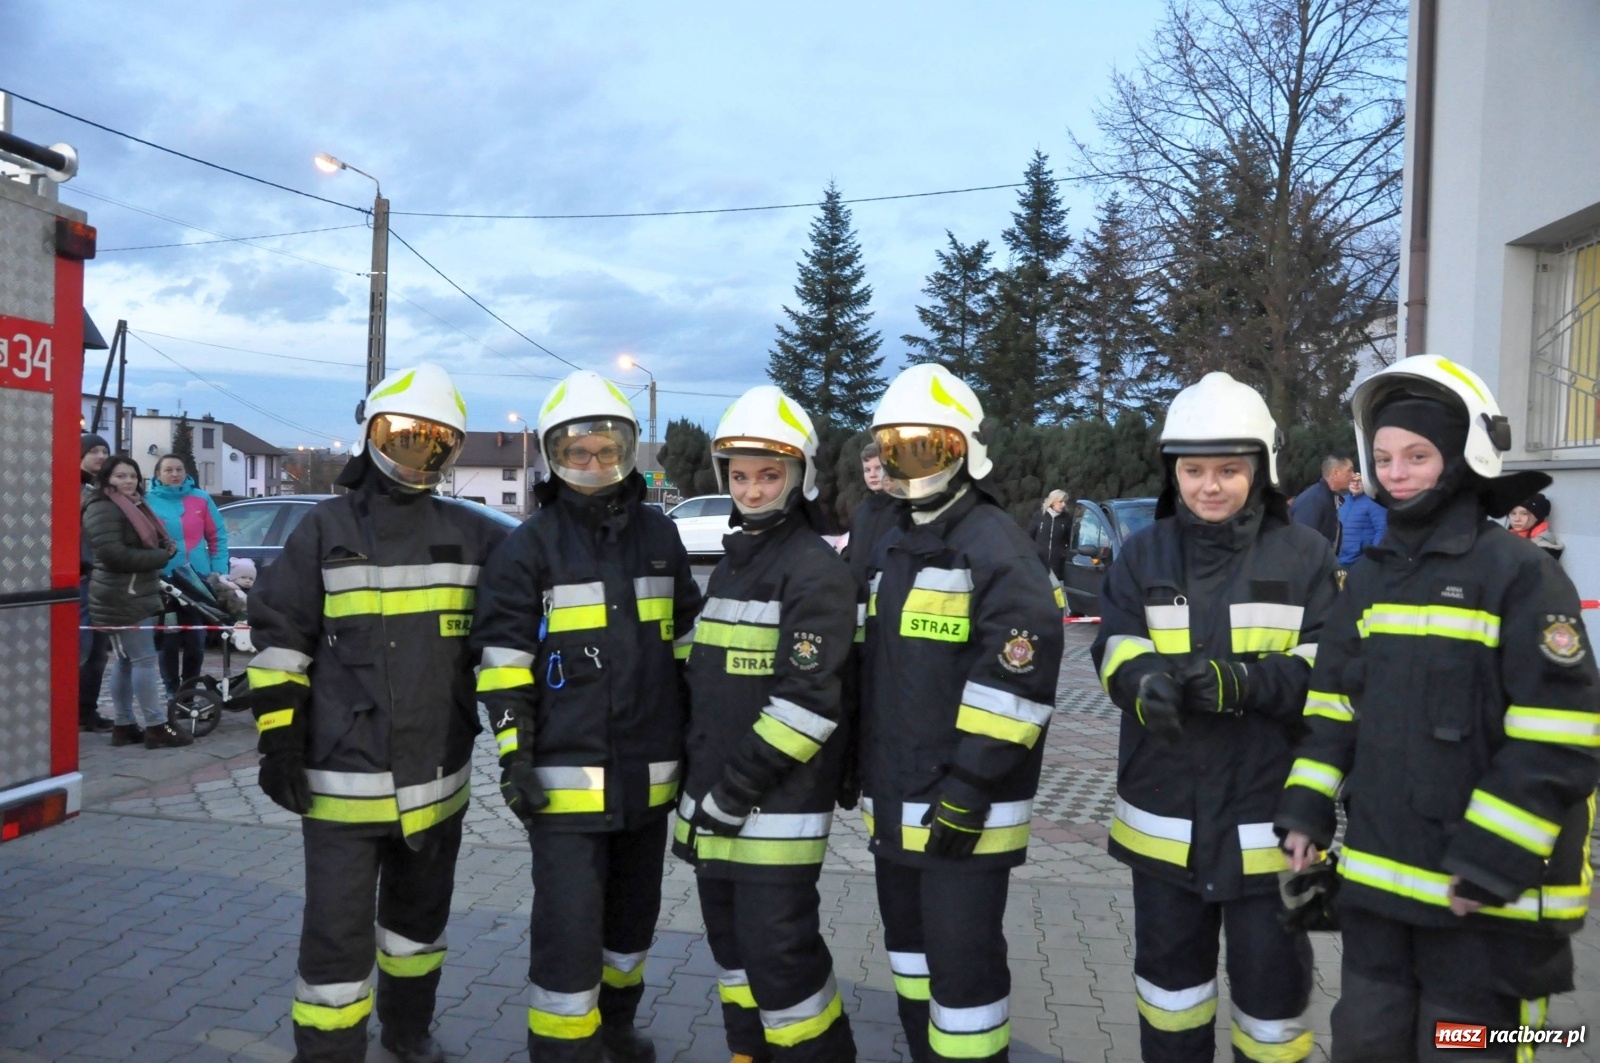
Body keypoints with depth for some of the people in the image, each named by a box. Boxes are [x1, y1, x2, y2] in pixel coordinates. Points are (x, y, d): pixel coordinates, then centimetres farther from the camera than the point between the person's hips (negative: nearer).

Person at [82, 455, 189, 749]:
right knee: (144, 660, -10)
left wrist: (166, 546, 2)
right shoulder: (102, 509, -12)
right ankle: (156, 727, -8)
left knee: (126, 662, 11)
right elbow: (114, 554, -22)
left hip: (137, 595, 10)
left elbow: (147, 544, 26)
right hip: (121, 598, -10)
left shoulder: (134, 505, 19)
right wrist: (161, 557, -15)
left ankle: (125, 725, 16)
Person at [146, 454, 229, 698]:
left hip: (198, 579, 2)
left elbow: (217, 536, 6)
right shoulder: (148, 502, -1)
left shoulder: (201, 499, 4)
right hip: (163, 580, -1)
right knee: (169, 639, 5)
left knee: (196, 639, 6)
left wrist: (219, 570, 0)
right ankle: (172, 690, 18)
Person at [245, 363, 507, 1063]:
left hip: (437, 776, 4)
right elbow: (279, 638, -3)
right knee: (338, 934, 0)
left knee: (420, 916, 21)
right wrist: (279, 740, -7)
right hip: (343, 777, -3)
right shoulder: (326, 530, -3)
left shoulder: (471, 537, 3)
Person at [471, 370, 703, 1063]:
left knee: (633, 916, 20)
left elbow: (687, 645, 14)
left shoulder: (659, 536, 7)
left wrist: (696, 737, 13)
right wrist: (512, 753, -13)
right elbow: (502, 659, -7)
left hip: (649, 774, 5)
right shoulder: (530, 548, -5)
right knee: (568, 929, -6)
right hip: (565, 776, -5)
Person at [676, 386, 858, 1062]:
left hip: (778, 805, -8)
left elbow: (808, 696, -20)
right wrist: (704, 784, 16)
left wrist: (742, 787, -18)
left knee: (779, 953, -5)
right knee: (734, 946, 17)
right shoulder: (733, 562, 16)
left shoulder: (814, 569, -12)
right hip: (714, 801, 9)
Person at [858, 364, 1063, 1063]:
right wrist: (862, 764, 21)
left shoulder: (995, 545, -13)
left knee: (963, 964, -2)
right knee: (909, 945, 21)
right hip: (895, 802, 9)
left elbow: (1020, 673, -21)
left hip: (962, 807, -9)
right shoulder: (893, 548, 15)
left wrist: (971, 787, -22)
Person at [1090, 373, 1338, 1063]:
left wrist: (1239, 683, -28)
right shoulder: (1143, 555, 2)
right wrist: (1147, 680, -30)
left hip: (1266, 818, -2)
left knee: (1270, 982, 12)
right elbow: (1113, 654, -7)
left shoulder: (1305, 555, -4)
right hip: (1165, 817, 2)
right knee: (1168, 971, 19)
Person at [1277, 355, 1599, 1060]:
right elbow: (1334, 707, 13)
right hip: (1378, 876, 6)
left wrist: (1492, 861, -18)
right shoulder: (1370, 577, 9)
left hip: (1486, 889, -6)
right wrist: (1308, 812, 6)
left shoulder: (1519, 572, -12)